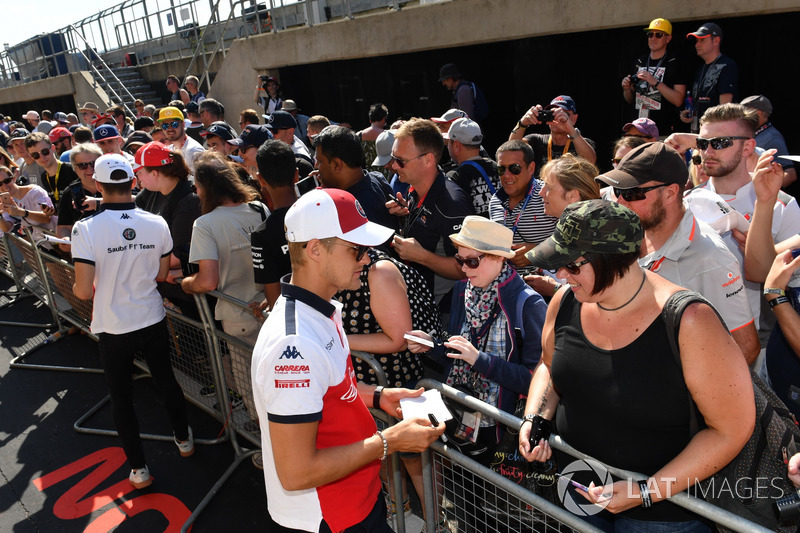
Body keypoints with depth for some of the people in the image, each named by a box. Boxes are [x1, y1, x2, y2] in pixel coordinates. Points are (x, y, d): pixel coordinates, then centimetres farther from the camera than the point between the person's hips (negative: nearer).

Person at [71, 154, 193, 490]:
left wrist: (76, 288, 5)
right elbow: (161, 275, 2)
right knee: (165, 379, 23)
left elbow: (83, 291, -18)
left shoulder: (86, 229, -19)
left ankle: (138, 469, 24)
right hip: (153, 321, 3)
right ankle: (183, 439, 41)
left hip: (114, 329, -2)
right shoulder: (157, 224, -10)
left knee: (121, 397, 14)